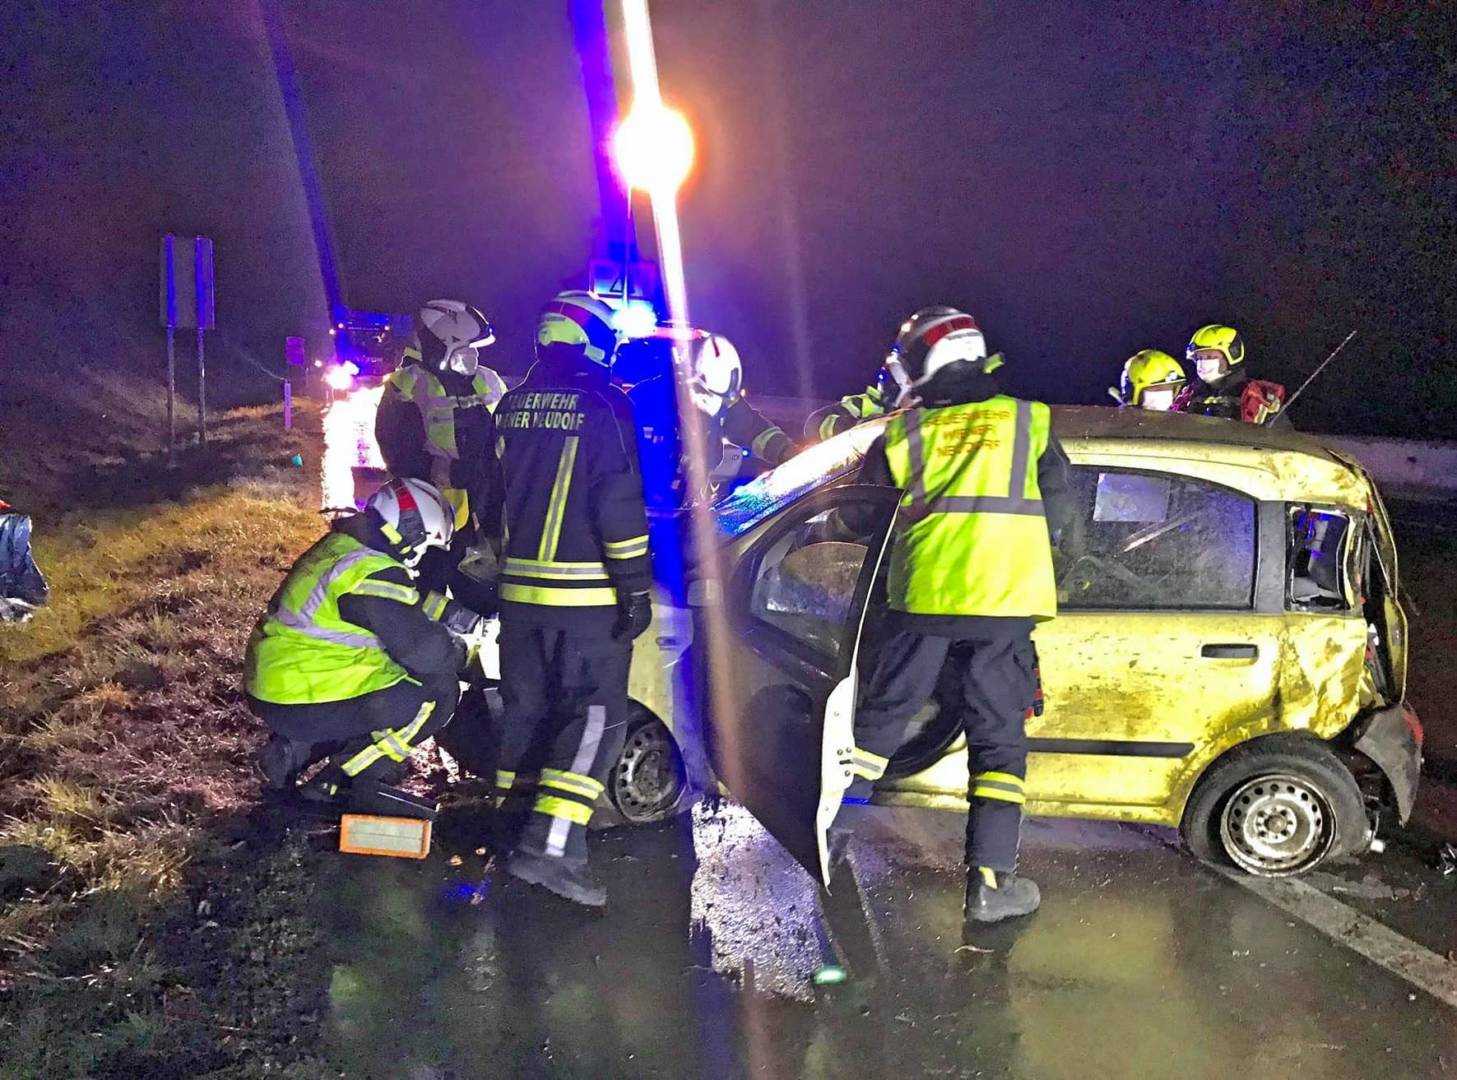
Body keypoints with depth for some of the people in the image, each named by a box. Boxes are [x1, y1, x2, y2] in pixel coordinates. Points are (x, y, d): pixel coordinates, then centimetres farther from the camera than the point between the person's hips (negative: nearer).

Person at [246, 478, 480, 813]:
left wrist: (460, 616, 19)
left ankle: (292, 750, 17)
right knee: (438, 692, -7)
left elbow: (408, 604, 24)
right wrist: (458, 653, 1)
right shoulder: (373, 574, -20)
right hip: (305, 706, -10)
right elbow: (423, 650, -19)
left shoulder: (341, 545, 10)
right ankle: (342, 780, -5)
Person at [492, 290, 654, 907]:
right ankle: (549, 848, -14)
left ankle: (516, 832, 24)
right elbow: (621, 508, -15)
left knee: (526, 710, 17)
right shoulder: (604, 407, -11)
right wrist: (635, 588, -11)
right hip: (588, 595, -7)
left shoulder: (511, 408, 10)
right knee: (596, 716, -4)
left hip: (520, 589, 7)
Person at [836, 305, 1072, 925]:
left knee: (882, 717, 16)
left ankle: (833, 832, 23)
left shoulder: (900, 436, 4)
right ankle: (989, 881, 3)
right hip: (1003, 605, 0)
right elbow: (1056, 512, 11)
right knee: (998, 738, 6)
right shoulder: (1029, 421, 5)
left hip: (921, 600, 1)